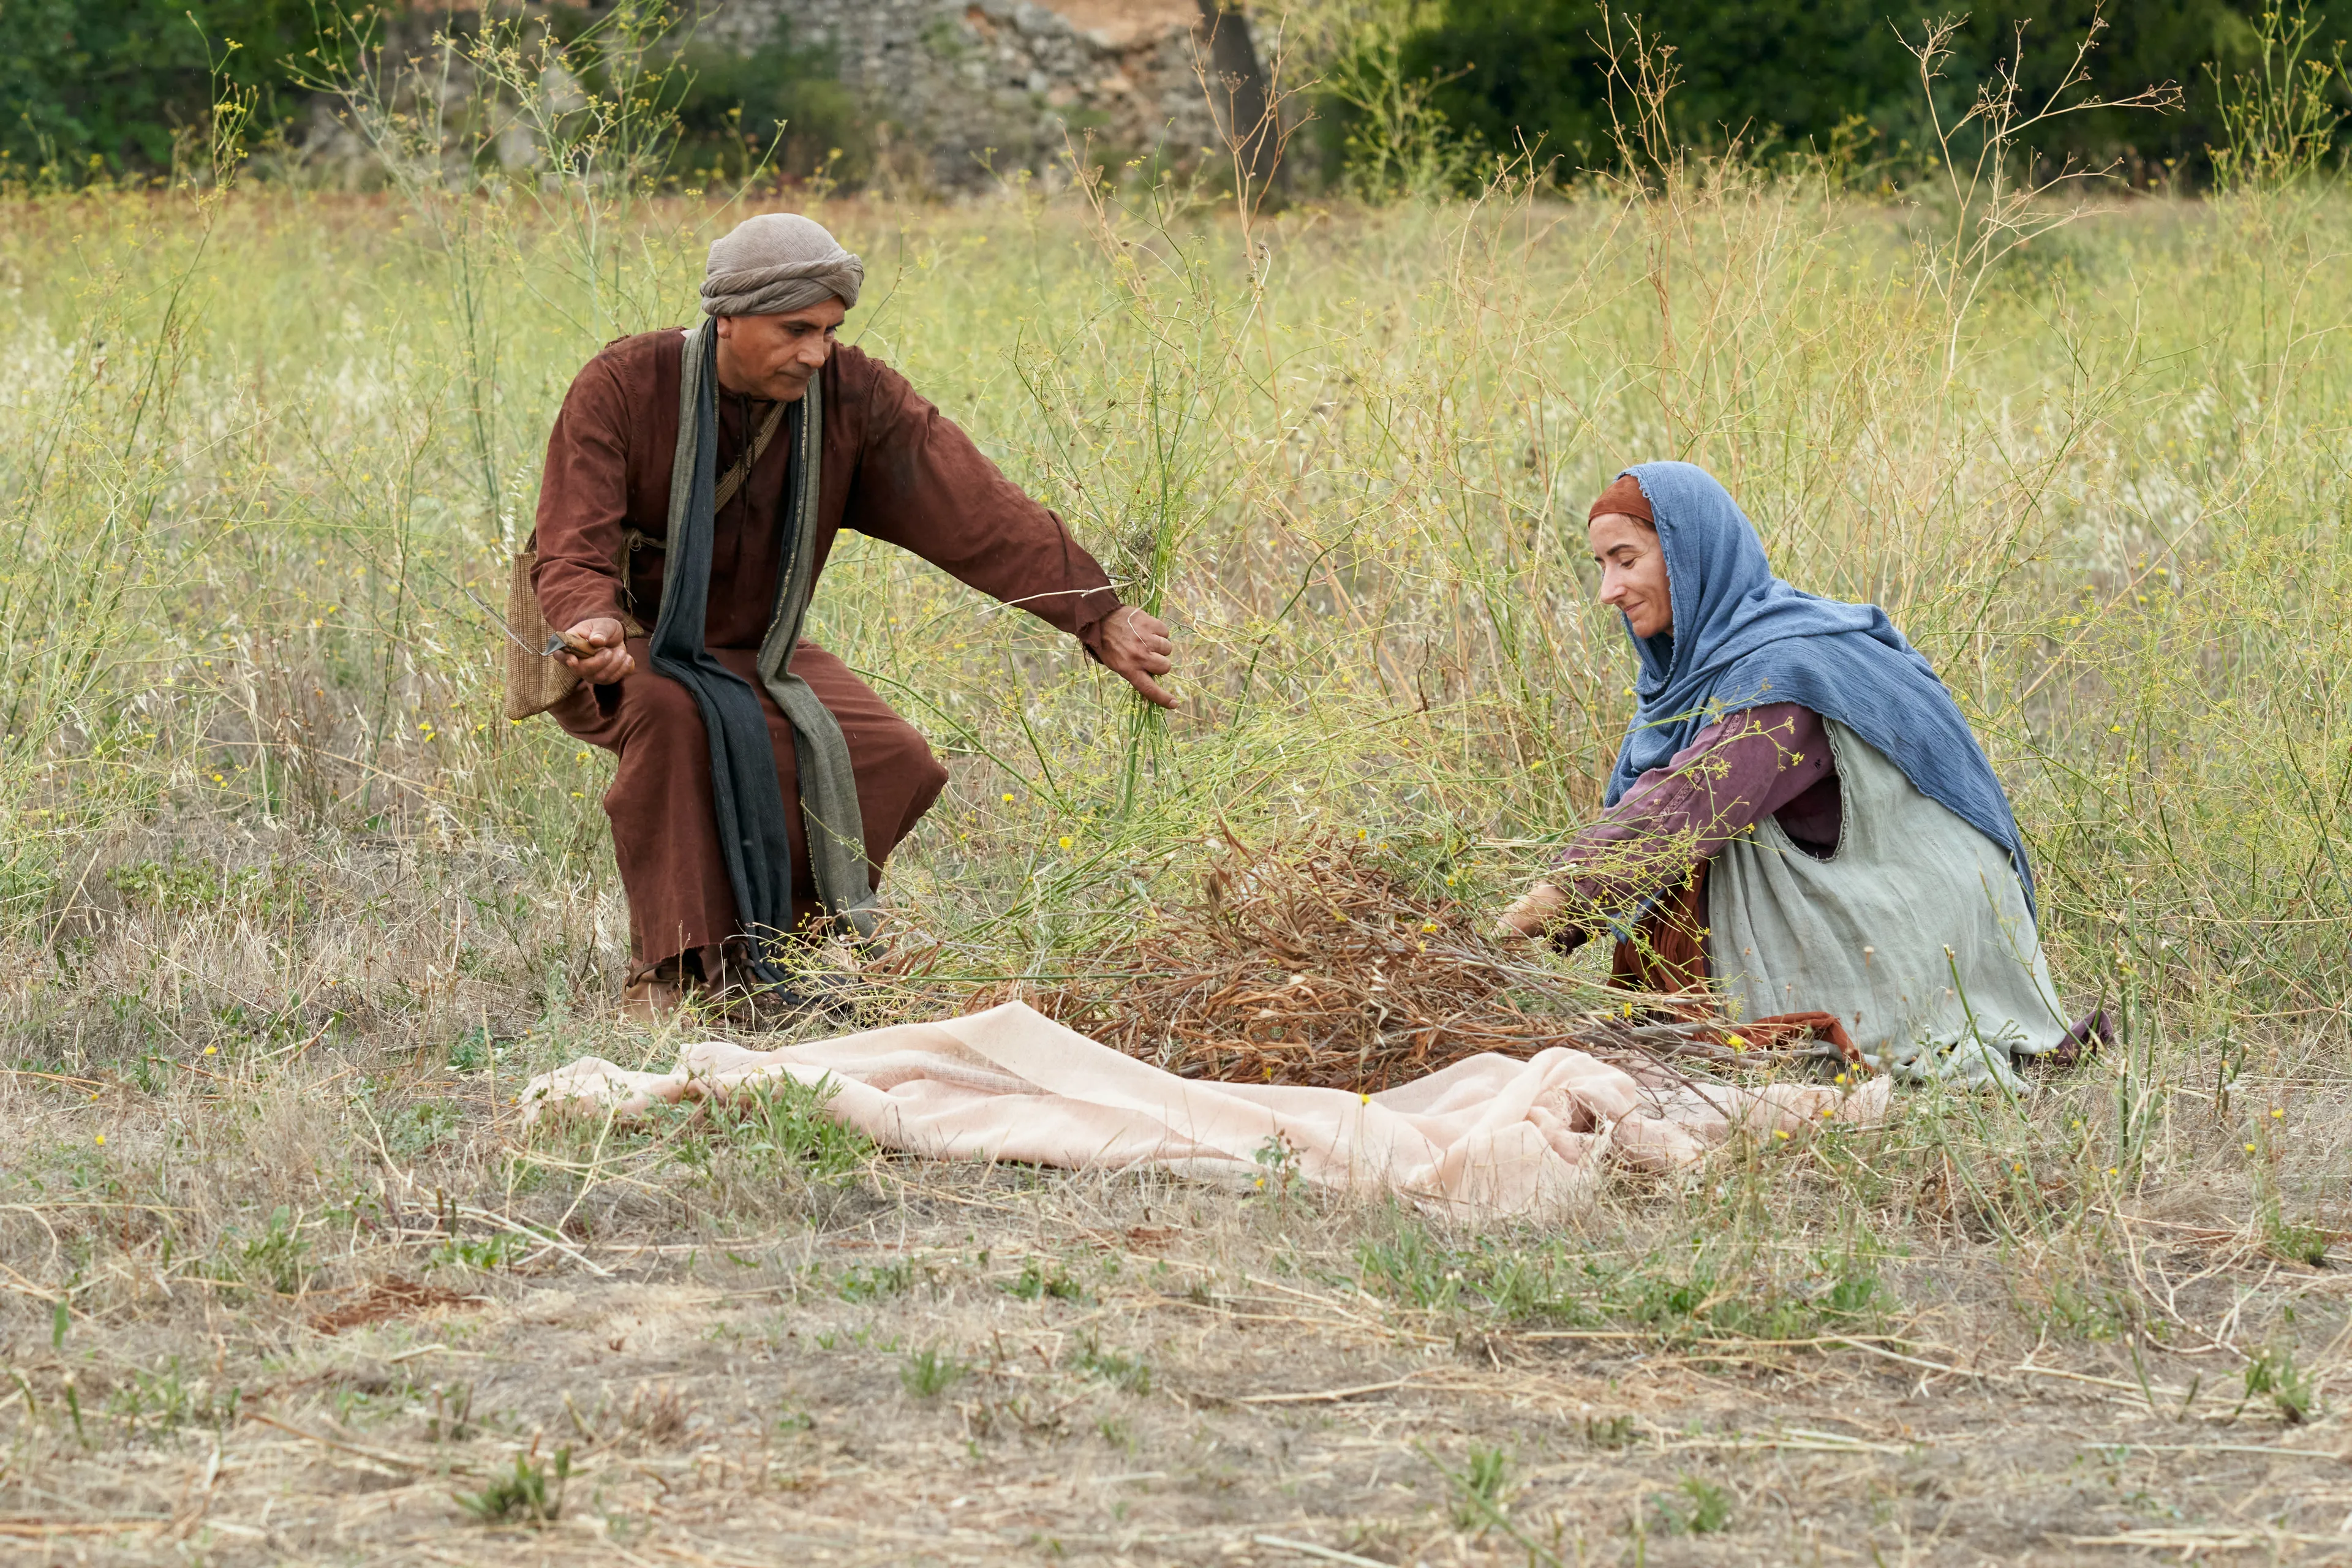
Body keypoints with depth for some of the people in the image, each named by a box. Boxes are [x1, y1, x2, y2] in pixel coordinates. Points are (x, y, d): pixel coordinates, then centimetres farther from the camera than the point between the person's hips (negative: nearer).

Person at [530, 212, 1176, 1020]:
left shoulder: (853, 396, -11)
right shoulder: (621, 387, -20)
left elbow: (976, 510, -20)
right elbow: (575, 556, -26)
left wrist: (1100, 614, -31)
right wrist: (595, 630, -50)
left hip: (753, 656, 4)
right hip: (617, 657, -4)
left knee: (892, 761, -22)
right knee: (675, 715, -38)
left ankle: (766, 946, -3)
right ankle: (668, 974, -27)